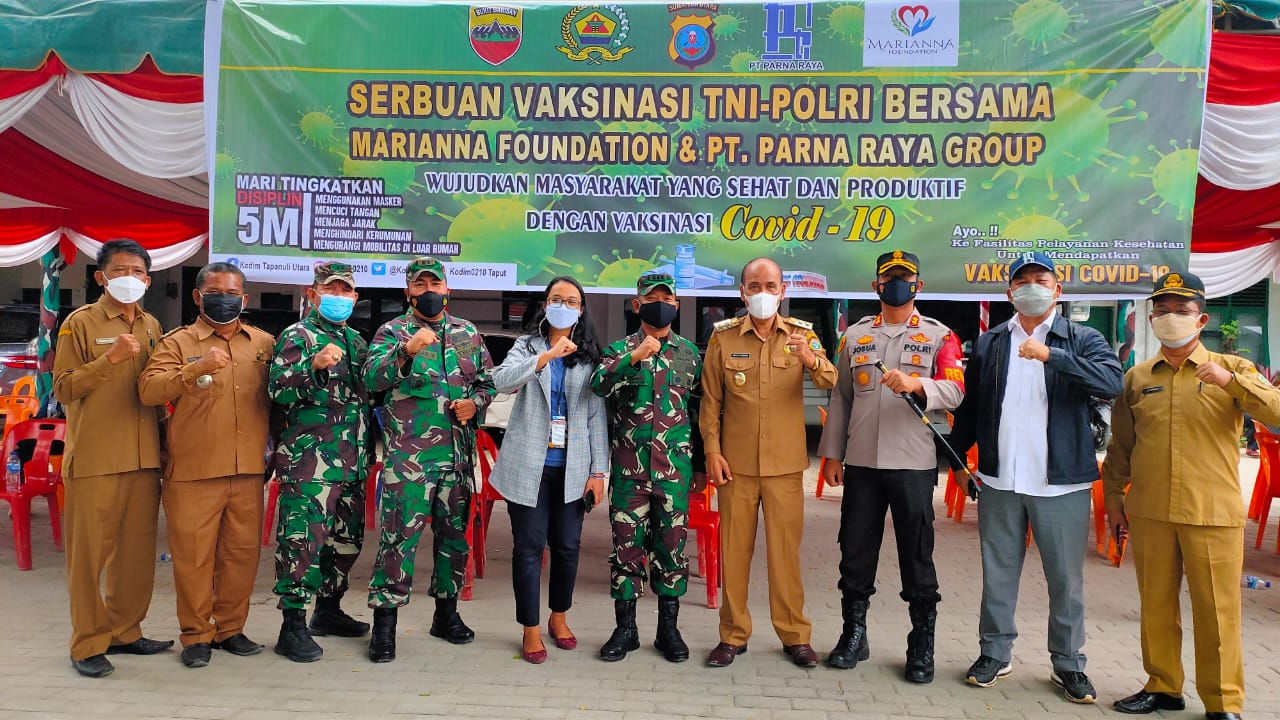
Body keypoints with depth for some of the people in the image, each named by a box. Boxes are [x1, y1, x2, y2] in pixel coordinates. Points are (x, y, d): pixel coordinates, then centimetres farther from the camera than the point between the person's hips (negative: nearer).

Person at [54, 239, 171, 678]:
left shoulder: (151, 326, 13)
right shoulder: (80, 323, -2)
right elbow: (63, 388, -6)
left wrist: (162, 450, 10)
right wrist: (110, 359, -18)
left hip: (145, 459, 5)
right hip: (95, 459, -5)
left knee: (138, 550, 9)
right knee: (89, 552, 1)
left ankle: (125, 631, 22)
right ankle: (88, 644, 11)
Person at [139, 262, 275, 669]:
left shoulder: (263, 343, 10)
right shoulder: (178, 342, 1)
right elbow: (148, 390, -15)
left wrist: (270, 445, 8)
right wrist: (196, 369, -29)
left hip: (248, 471, 3)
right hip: (193, 472, -3)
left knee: (242, 553, 9)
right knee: (194, 556, 3)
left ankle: (230, 628, 24)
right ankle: (196, 635, 18)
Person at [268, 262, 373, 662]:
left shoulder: (356, 341, 18)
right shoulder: (297, 337, -3)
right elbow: (278, 390, -16)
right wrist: (314, 365, -30)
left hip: (353, 463, 8)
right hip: (310, 462, -7)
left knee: (348, 540, 15)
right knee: (302, 540, -6)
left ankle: (329, 610, 30)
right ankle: (293, 626, 3)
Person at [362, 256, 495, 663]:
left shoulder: (469, 333, 13)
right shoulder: (393, 331, 1)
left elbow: (488, 381, 19)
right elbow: (372, 378, -14)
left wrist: (475, 402, -2)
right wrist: (407, 351, -30)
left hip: (459, 454, 5)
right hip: (409, 456, -4)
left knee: (454, 534, 13)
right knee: (399, 536, -6)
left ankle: (447, 613, 28)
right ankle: (384, 622, 5)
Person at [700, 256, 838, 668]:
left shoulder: (801, 333, 3)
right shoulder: (723, 336, 2)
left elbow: (831, 383, -8)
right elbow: (710, 400, 4)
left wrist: (812, 360, -29)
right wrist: (712, 451, -3)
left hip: (785, 464, 0)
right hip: (736, 462, 0)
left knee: (786, 549, 6)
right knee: (734, 549, 6)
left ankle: (794, 635, 20)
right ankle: (733, 635, 19)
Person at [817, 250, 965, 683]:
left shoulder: (939, 336, 3)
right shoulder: (854, 335, 11)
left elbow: (955, 391, -10)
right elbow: (840, 398, 12)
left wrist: (915, 384, -30)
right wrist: (832, 454, 8)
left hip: (914, 464, -2)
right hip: (861, 463, 3)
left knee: (917, 556, 5)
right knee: (855, 552, 9)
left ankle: (922, 646, 18)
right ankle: (853, 635, 24)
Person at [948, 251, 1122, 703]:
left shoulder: (1083, 340, 1)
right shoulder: (988, 344, 9)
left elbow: (1113, 382, -19)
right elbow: (970, 409, 13)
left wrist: (1050, 355, -28)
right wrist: (955, 458, 9)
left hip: (1062, 482, -2)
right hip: (999, 480, 2)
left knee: (1066, 578, 8)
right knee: (998, 573, 12)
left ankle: (1068, 663, 24)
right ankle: (995, 653, 26)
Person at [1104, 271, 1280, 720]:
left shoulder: (1230, 369, 3)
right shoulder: (1136, 377, 9)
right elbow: (1120, 445, 13)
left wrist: (1230, 380, -24)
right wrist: (1113, 500, 12)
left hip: (1213, 514, -2)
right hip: (1149, 513, 3)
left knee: (1217, 611, 4)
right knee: (1156, 605, 12)